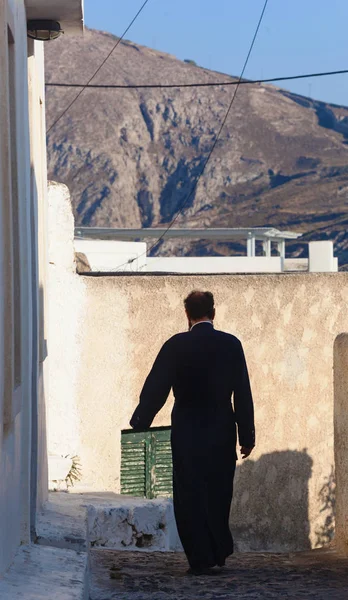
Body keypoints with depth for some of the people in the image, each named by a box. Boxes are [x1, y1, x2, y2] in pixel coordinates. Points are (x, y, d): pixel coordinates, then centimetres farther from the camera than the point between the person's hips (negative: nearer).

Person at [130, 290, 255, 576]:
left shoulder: (176, 346, -7)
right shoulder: (231, 344, -2)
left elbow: (155, 389, -7)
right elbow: (243, 393, -1)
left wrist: (139, 424, 4)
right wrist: (247, 435, 5)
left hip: (187, 433, -2)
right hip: (223, 431, 2)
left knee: (191, 497, 4)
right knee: (218, 495, 16)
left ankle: (202, 560, 1)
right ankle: (219, 554, 23)